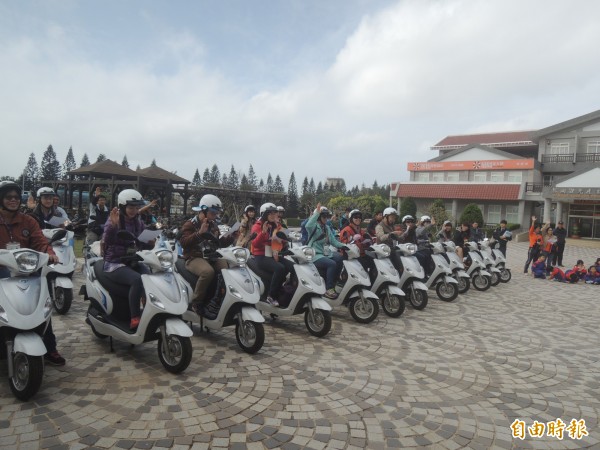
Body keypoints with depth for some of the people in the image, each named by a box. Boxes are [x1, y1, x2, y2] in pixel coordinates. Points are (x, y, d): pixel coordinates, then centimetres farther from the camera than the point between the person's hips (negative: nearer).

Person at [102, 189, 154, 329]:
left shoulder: (138, 222, 8)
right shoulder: (113, 220, -7)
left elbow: (146, 244, 10)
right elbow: (107, 241, -25)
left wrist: (151, 242, -12)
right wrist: (113, 225, -40)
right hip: (115, 264, -5)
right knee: (137, 280, -33)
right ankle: (135, 318, -24)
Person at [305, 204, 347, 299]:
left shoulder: (327, 228, 17)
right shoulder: (314, 226, -7)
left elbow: (333, 241, 14)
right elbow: (308, 226, -33)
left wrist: (342, 246, -5)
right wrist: (317, 212, -32)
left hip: (326, 253, 7)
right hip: (316, 255, -7)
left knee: (339, 258, -19)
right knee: (332, 264, -29)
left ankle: (333, 283, -6)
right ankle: (329, 289, -19)